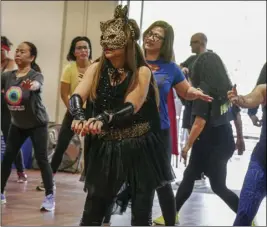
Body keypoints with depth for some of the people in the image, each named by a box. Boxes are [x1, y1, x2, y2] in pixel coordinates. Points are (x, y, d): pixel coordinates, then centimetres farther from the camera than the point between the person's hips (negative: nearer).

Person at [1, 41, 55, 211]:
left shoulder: (37, 75, -20)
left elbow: (37, 84, -42)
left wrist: (33, 85, -65)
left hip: (37, 124, -5)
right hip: (17, 124, 5)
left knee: (41, 159, -9)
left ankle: (50, 197, -5)